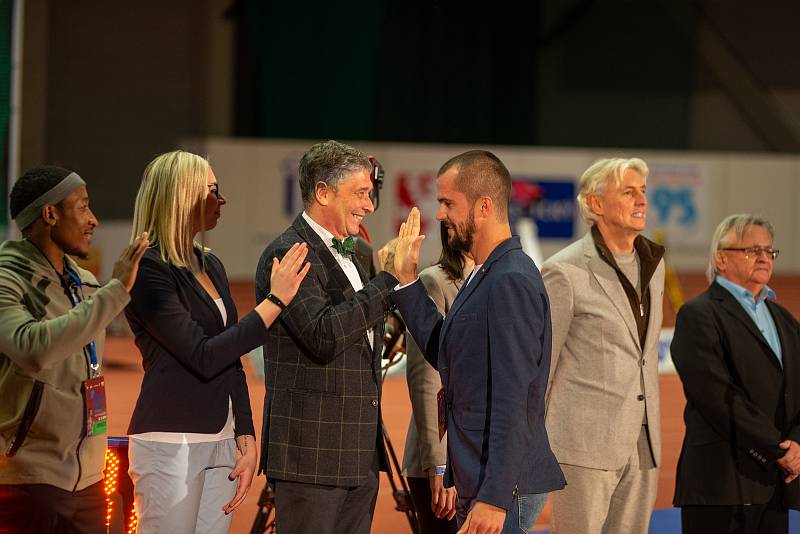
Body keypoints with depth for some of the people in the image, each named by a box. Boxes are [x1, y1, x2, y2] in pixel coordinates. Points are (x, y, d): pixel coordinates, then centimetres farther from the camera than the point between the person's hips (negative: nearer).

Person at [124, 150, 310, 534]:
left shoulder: (211, 266, 13)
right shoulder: (148, 269, -12)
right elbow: (204, 357, -18)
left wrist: (246, 438, 9)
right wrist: (275, 301, -16)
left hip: (222, 442, 7)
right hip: (171, 442, -7)